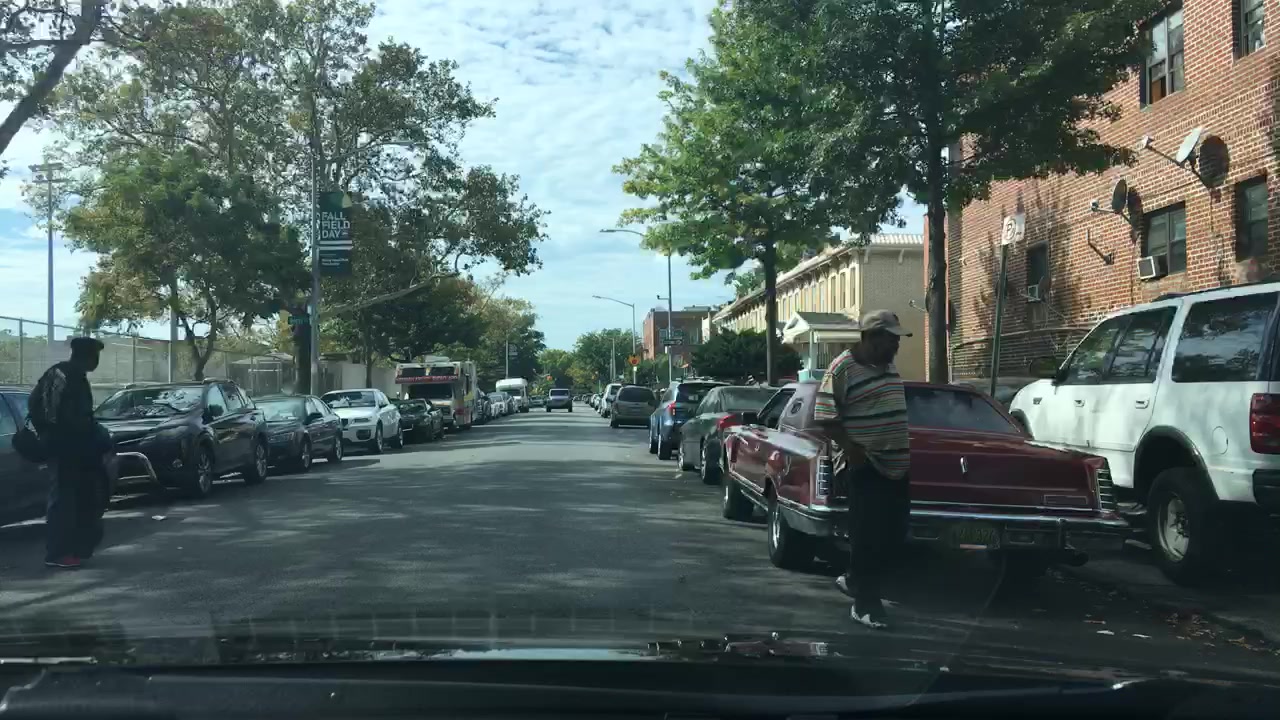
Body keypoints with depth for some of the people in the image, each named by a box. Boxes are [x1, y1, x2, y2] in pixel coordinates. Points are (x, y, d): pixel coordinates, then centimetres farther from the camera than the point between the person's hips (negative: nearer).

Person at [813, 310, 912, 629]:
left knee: (895, 533, 12)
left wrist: (903, 451, 19)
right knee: (869, 534, -4)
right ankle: (864, 603, 7)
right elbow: (825, 417, -16)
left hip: (895, 464, 8)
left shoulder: (889, 366, 12)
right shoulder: (842, 369, -13)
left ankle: (854, 580, 30)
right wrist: (849, 447, -25)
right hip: (863, 465, -8)